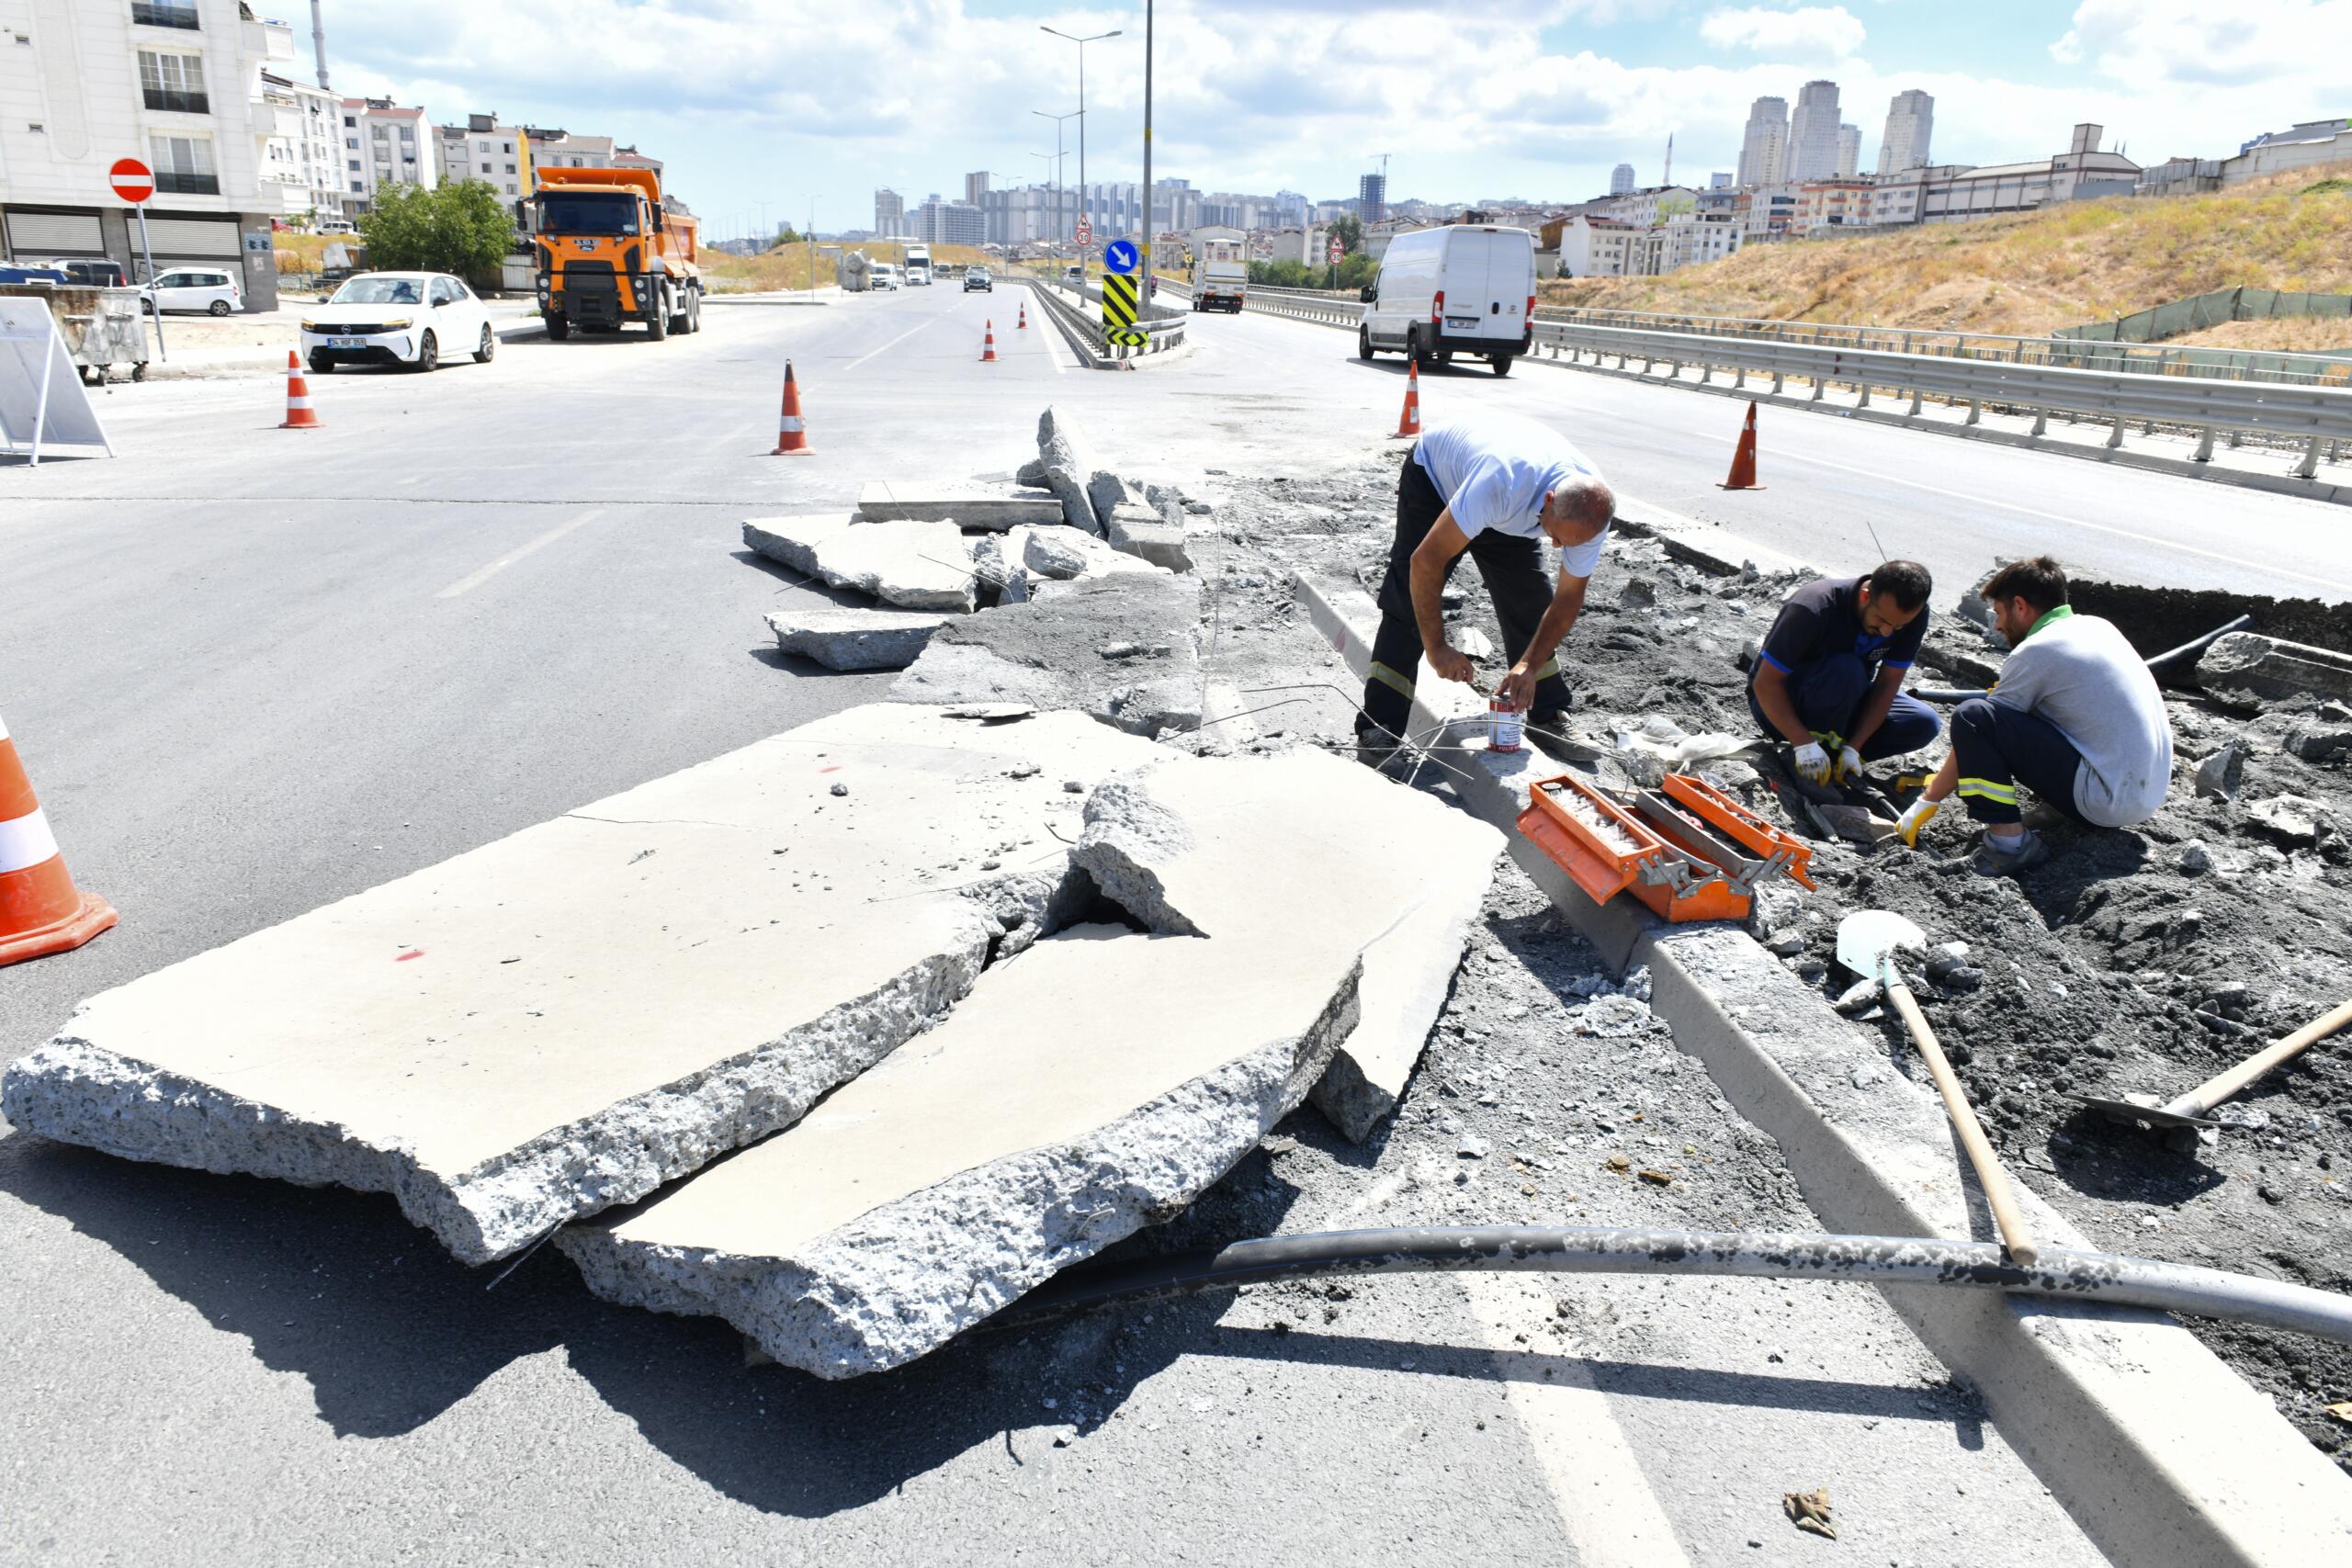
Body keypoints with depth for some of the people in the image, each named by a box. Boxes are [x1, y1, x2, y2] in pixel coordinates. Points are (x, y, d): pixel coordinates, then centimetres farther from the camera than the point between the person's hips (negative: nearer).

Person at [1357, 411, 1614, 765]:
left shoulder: (1591, 510, -27)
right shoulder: (1501, 483, -48)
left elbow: (1569, 597, -13)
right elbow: (1426, 560, -41)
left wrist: (1530, 665, -23)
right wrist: (1436, 646, -34)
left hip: (1508, 509, 5)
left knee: (1530, 600, -1)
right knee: (1408, 604, -15)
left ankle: (1551, 717, 15)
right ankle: (1378, 730, -14)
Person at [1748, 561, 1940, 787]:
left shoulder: (1913, 615, -15)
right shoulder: (1816, 607, -30)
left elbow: (1887, 684, -11)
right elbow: (1765, 683, -29)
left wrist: (1852, 748, -22)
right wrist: (1805, 744, -37)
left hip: (1843, 703, 6)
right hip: (1780, 702, -5)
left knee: (1924, 723, -14)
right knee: (1844, 670, -35)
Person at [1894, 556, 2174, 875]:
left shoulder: (2035, 651, -10)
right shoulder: (2098, 626, 13)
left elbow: (1974, 730, -4)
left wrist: (1928, 802, 5)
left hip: (2109, 799, -9)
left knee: (1972, 715, -14)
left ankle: (2008, 842, -13)